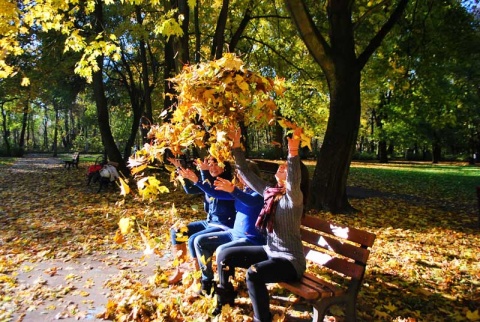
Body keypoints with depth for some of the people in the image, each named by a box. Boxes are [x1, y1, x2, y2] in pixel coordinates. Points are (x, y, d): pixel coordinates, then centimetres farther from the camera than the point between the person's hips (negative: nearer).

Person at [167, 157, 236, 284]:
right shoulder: (210, 181, 6)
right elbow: (190, 189, 5)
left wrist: (204, 171, -43)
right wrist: (180, 168, -2)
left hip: (224, 226, -9)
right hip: (209, 222, 9)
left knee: (194, 240, -27)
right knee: (176, 231, 8)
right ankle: (182, 267, 16)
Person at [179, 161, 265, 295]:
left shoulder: (260, 192, -14)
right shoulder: (241, 190, 8)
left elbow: (251, 201, -38)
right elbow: (216, 193, 8)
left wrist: (233, 190, -55)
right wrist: (196, 180, 1)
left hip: (252, 239, -8)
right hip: (235, 233, 9)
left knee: (222, 250, -33)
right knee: (200, 241, 3)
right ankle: (207, 280, 12)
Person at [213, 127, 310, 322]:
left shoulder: (294, 198, -19)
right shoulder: (270, 193, 1)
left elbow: (293, 183, -43)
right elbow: (246, 173, 4)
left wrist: (293, 152, -56)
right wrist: (236, 146, -1)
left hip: (290, 260, -8)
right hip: (269, 252, 8)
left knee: (254, 273, -34)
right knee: (225, 256, 3)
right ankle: (225, 299, 27)